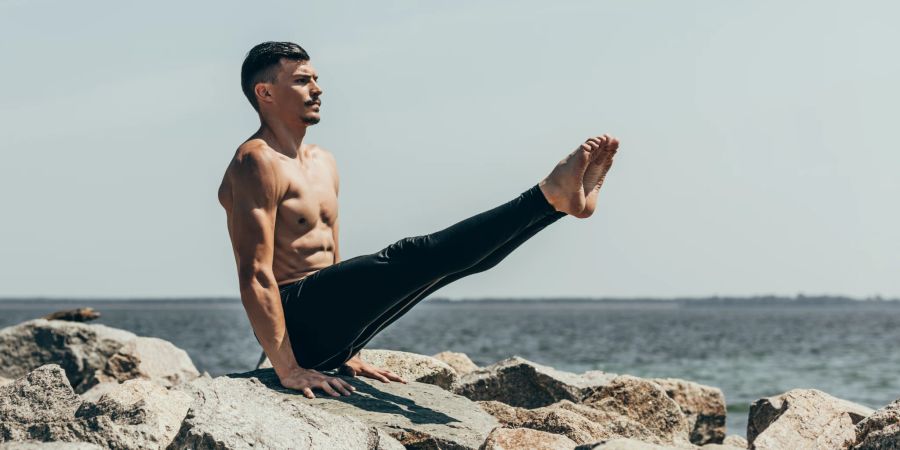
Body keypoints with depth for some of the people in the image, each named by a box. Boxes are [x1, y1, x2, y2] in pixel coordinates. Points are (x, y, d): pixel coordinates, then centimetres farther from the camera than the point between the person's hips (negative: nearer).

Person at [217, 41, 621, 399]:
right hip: (295, 322, -10)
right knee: (407, 258, -26)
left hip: (330, 322, 10)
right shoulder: (257, 163, -12)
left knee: (455, 256, 2)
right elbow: (255, 274, -20)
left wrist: (348, 357, 22)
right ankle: (551, 194, -35)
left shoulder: (323, 163, 20)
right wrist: (287, 369, -27)